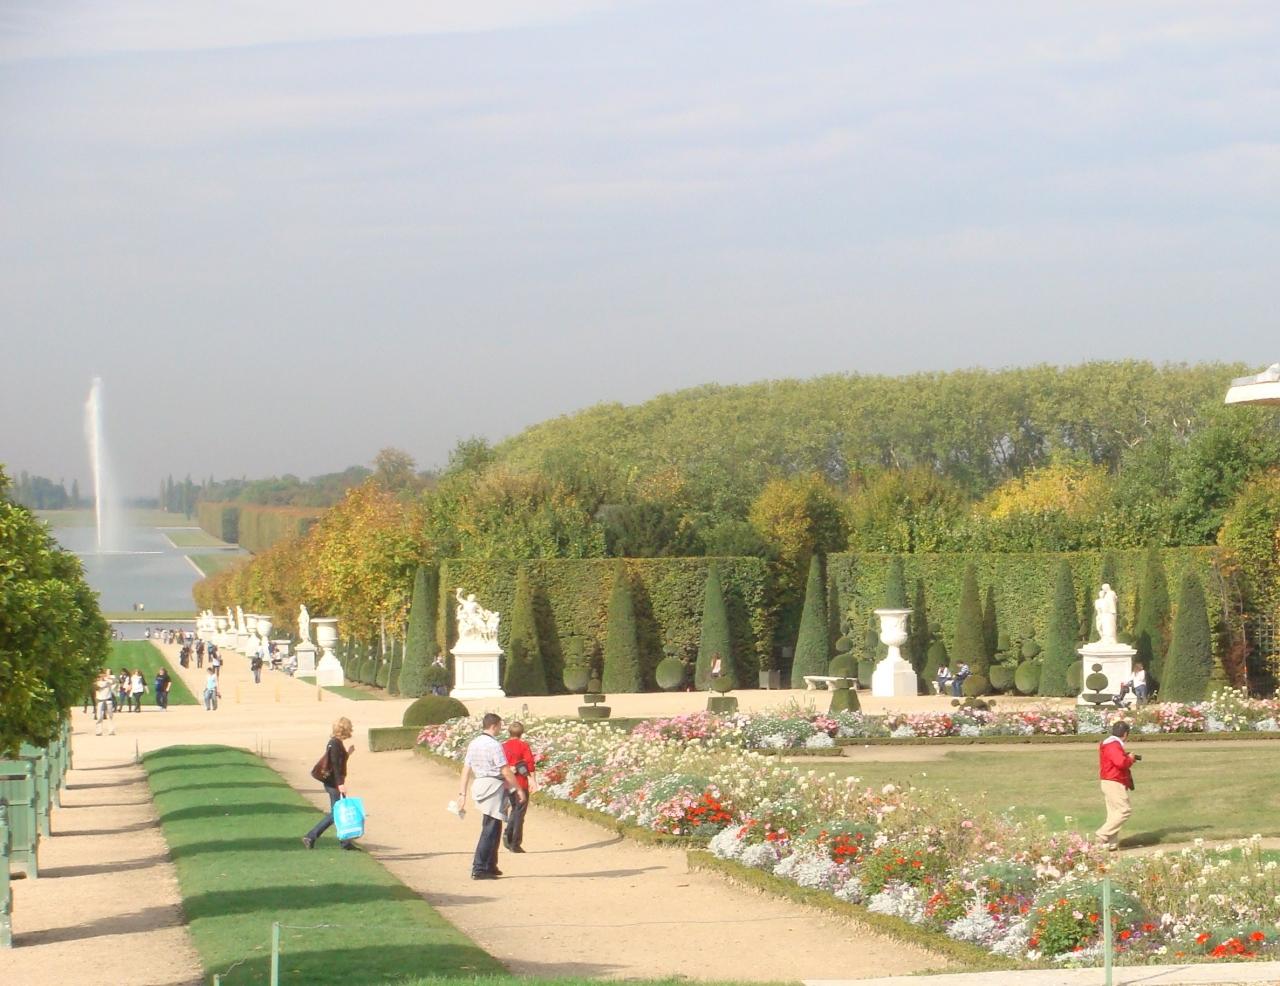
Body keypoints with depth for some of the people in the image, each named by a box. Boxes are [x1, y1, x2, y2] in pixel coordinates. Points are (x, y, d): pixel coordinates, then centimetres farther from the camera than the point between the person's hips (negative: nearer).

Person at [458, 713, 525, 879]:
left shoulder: (473, 744, 10)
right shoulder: (494, 745, -15)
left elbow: (466, 769, 12)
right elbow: (506, 771, -14)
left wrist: (463, 793, 15)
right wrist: (518, 789, -5)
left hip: (480, 785, 9)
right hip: (494, 786, -9)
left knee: (493, 828, 19)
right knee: (490, 829, -6)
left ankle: (490, 866, 26)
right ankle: (479, 869, -9)